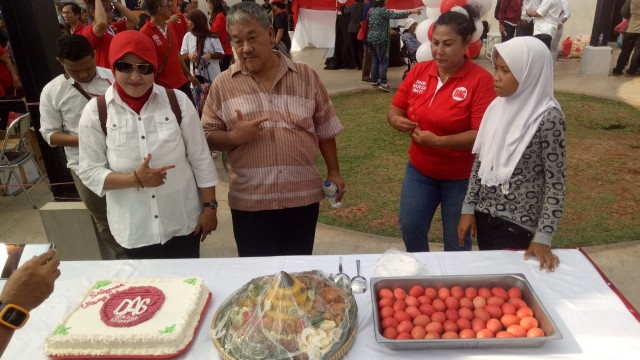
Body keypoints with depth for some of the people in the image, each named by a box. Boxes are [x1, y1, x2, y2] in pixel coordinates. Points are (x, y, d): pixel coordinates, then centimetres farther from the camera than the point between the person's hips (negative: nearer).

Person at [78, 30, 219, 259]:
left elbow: (201, 160, -2)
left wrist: (209, 207, -2)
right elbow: (89, 172, -4)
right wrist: (136, 179, -19)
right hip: (134, 230, 0)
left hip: (184, 222, 0)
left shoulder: (177, 102, -6)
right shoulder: (96, 112, -6)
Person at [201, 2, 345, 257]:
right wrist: (233, 137, -17)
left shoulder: (306, 77, 2)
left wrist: (334, 172, 7)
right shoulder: (223, 84, 0)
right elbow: (207, 136, 2)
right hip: (249, 200, 0)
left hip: (303, 195, 1)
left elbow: (325, 130, 8)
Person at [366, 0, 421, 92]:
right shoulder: (382, 11, -13)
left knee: (375, 61, 12)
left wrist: (389, 31, 31)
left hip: (371, 39, 8)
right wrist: (411, 11, -20)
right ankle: (383, 83, -10)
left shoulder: (372, 10, 13)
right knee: (383, 61, -5)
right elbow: (396, 15, -20)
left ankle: (374, 81, 13)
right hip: (379, 40, -8)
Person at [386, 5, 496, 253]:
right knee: (410, 229, 12)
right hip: (419, 169, 5)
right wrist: (398, 121, -18)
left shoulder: (480, 79, -17)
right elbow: (394, 110, 5)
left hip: (461, 176, -4)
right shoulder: (418, 71, -3)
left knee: (457, 240, 13)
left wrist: (438, 141, -30)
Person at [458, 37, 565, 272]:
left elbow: (555, 182, -13)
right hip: (485, 213, 5)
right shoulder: (497, 106, 1)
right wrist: (469, 207, 6)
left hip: (518, 223, -5)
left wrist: (543, 236, -15)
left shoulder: (548, 117, -16)